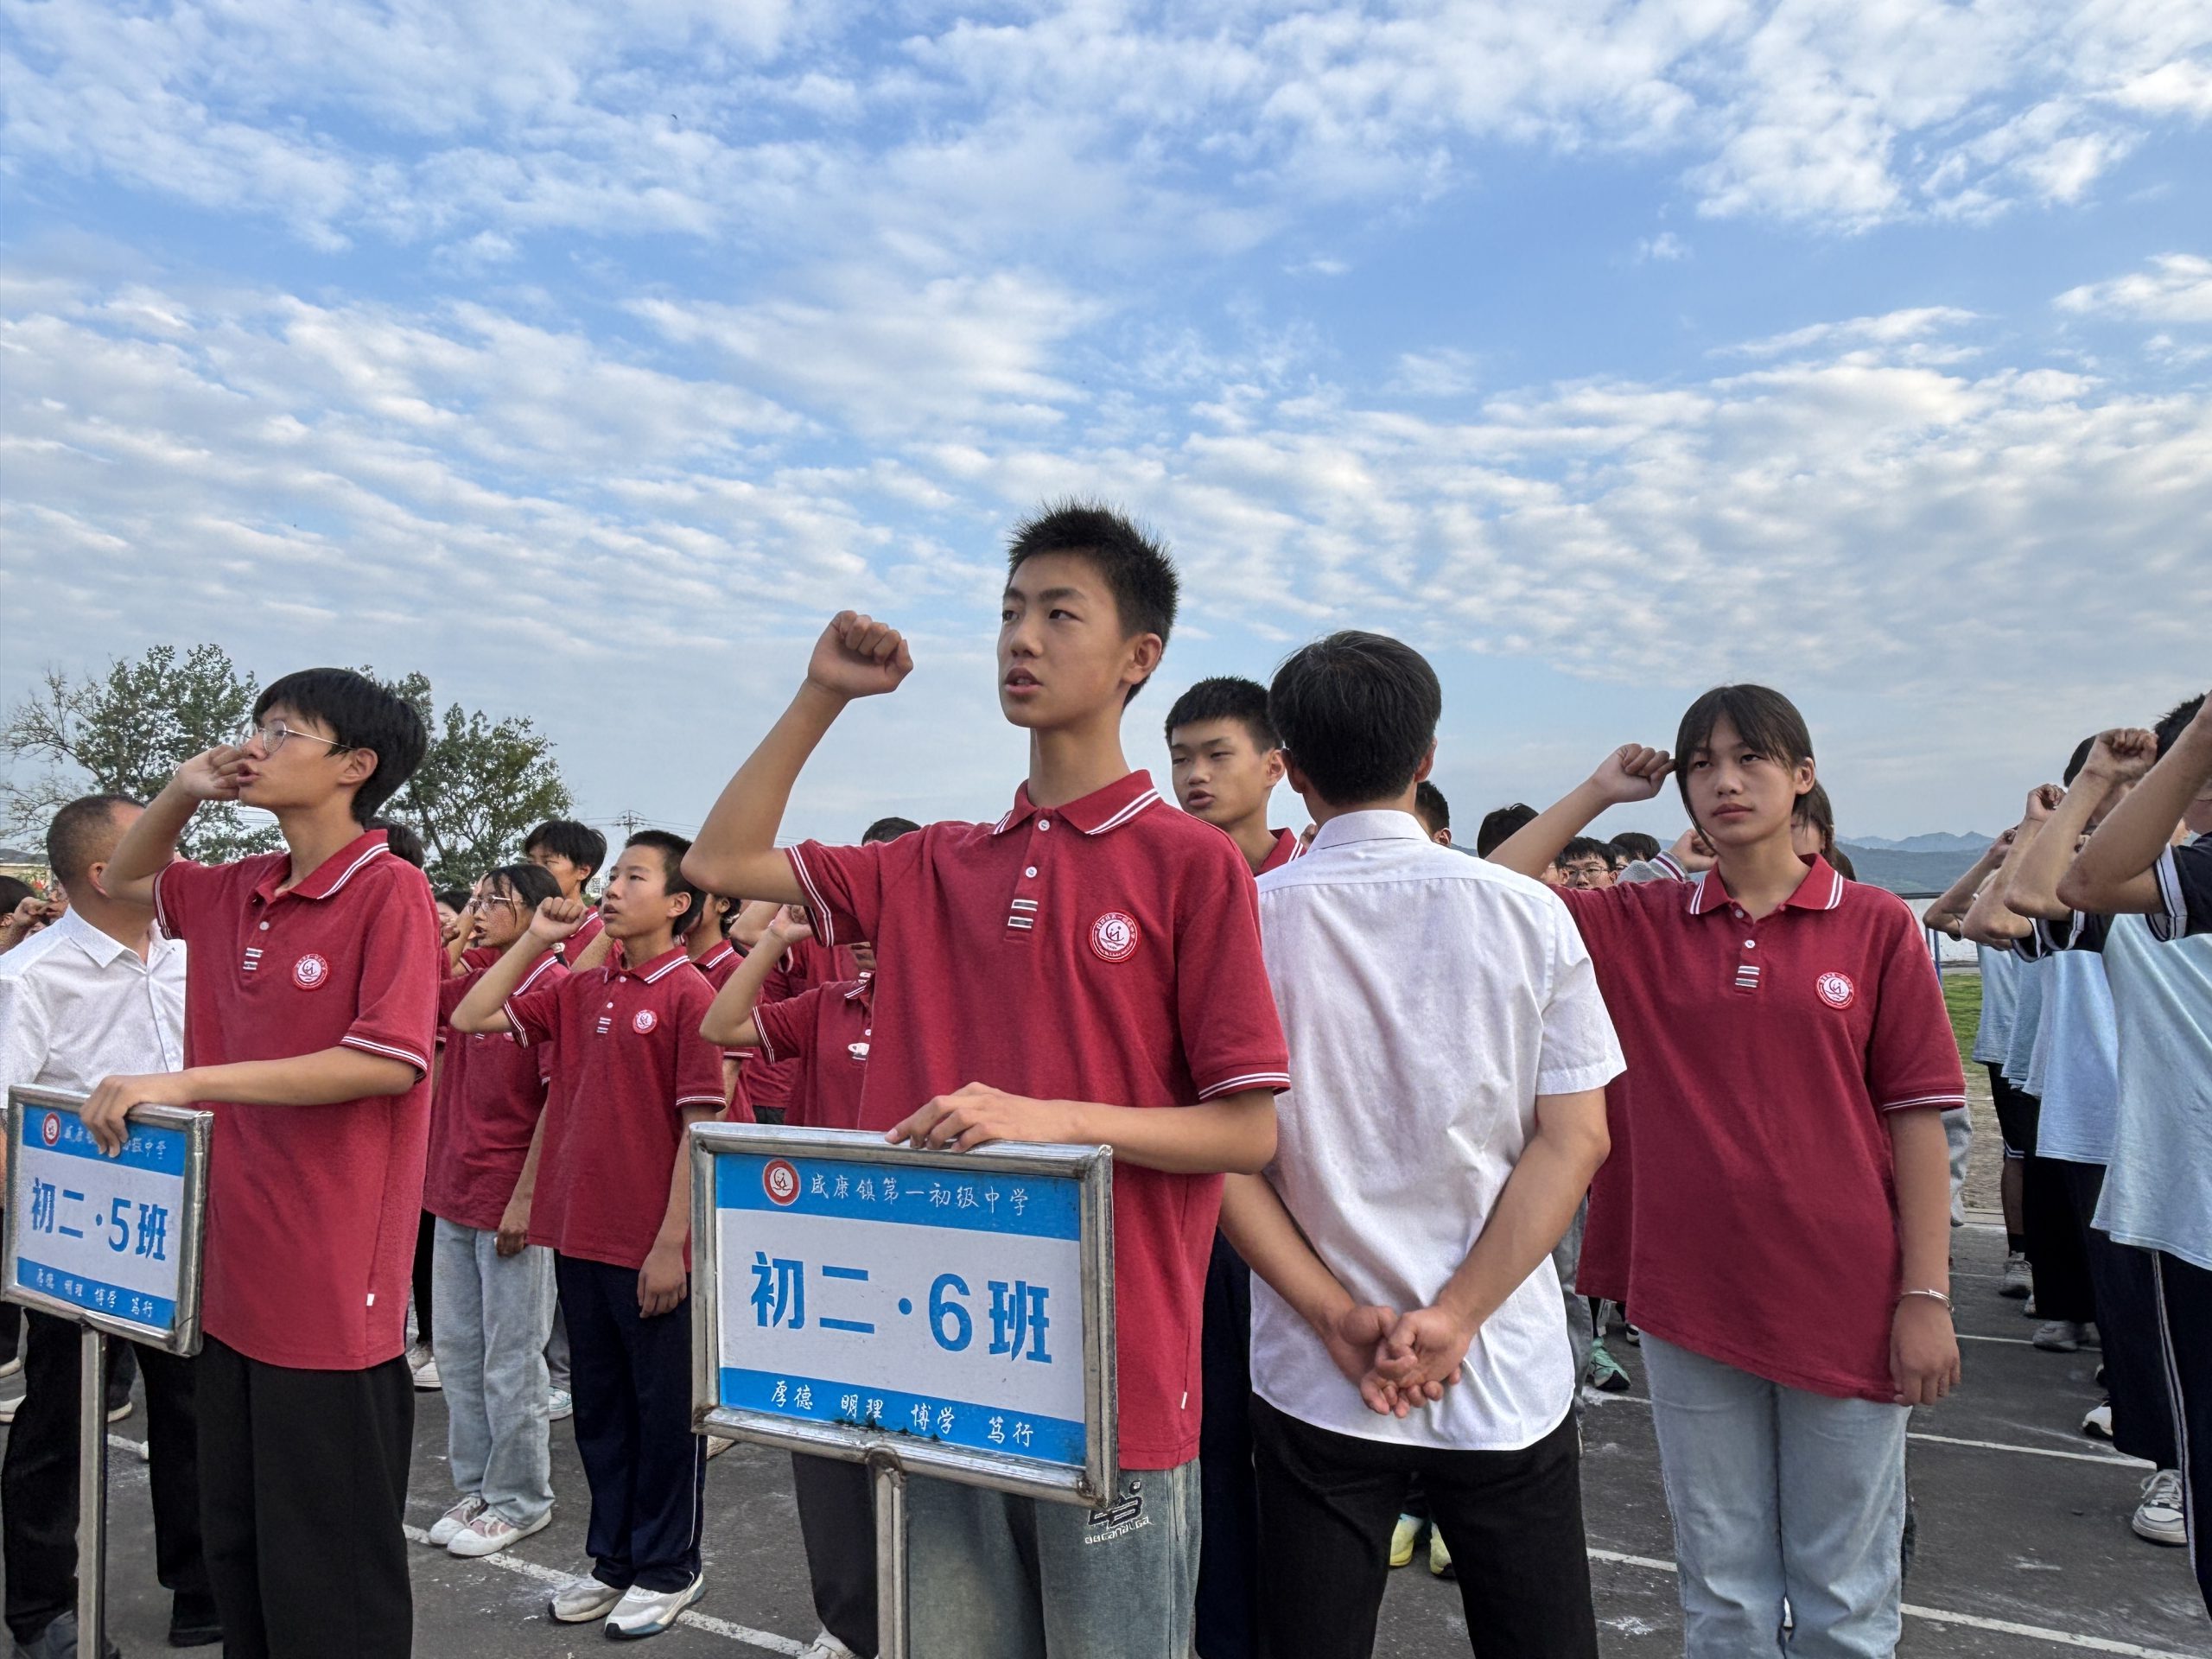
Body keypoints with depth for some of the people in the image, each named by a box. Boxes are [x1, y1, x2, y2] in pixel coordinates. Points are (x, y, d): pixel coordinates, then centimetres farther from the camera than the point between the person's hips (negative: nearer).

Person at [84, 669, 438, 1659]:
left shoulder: (391, 891, -14)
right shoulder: (235, 894, 8)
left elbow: (388, 1061, -22)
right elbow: (126, 880, 27)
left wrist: (189, 1082, -19)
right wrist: (181, 793, 7)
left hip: (332, 1288, -8)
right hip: (236, 1277, 8)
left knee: (328, 1577, 7)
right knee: (234, 1549, 22)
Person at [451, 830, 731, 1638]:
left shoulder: (689, 993, -12)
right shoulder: (577, 990, 6)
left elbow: (701, 1125, -14)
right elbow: (470, 1017, 10)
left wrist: (672, 1243, -14)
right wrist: (535, 939, 2)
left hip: (653, 1249, -6)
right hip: (580, 1236, 6)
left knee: (665, 1408, 9)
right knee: (599, 1405, 19)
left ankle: (668, 1568, 26)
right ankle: (613, 1556, 35)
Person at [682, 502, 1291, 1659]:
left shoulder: (1191, 863, -8)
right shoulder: (939, 867, 7)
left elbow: (1250, 1131, -9)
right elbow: (723, 860, 13)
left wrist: (1055, 1118, -22)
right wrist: (822, 695, 6)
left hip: (1115, 1378, -4)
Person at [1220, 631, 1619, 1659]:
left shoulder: (1244, 921, -9)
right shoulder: (1528, 914, -6)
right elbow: (1576, 1139, -7)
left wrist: (1337, 1317, -8)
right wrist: (1456, 1318, -9)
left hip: (1314, 1383, 0)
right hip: (1508, 1378, 1)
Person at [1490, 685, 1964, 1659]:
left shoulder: (1876, 925, -1)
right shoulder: (1641, 926, 3)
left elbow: (1916, 1119, -1)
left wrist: (1927, 1297, -5)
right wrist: (1599, 792, 0)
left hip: (1844, 1304, -1)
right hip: (1691, 1298, 1)